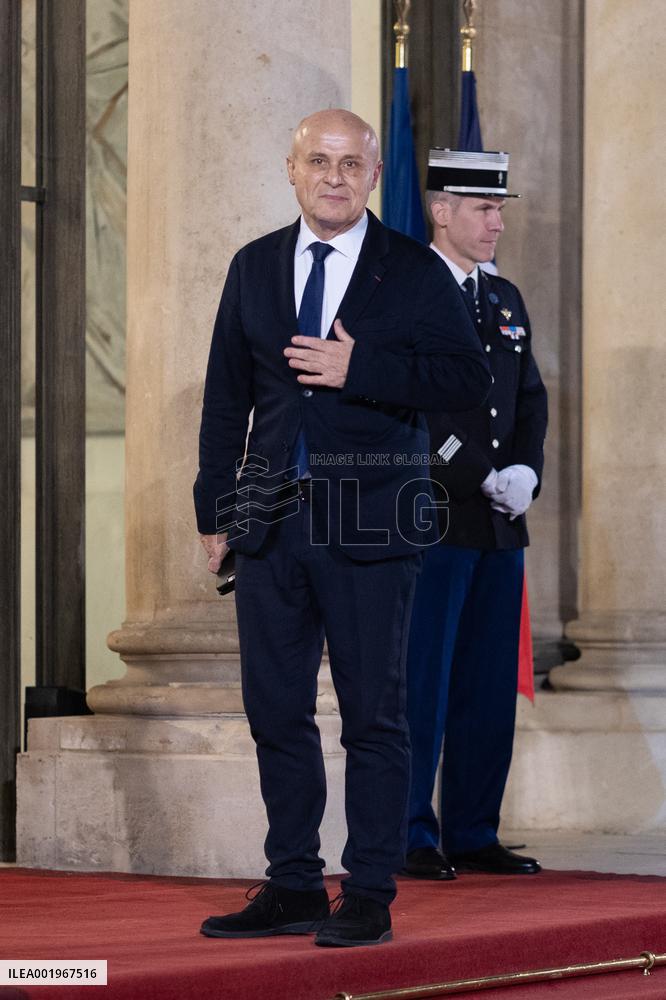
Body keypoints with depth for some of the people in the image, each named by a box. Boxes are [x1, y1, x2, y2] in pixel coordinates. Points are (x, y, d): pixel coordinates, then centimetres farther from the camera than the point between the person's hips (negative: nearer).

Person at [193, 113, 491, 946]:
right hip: (270, 520, 4)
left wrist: (359, 369, -16)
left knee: (374, 714, 0)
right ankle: (293, 886, 17)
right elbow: (226, 398, 14)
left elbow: (468, 380, -7)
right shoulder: (254, 268, 12)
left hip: (369, 523, -4)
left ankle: (370, 898, 7)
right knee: (275, 709, 7)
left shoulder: (414, 273, 1)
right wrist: (215, 510, 8)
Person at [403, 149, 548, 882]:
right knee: (422, 682, -4)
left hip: (500, 524, 7)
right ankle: (413, 838, 2)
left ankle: (473, 833, 14)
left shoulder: (505, 300, 17)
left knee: (489, 686, 8)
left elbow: (531, 401, 16)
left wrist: (526, 473, -2)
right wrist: (485, 480, -14)